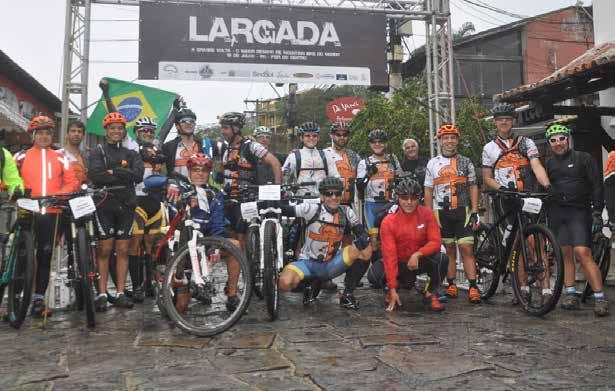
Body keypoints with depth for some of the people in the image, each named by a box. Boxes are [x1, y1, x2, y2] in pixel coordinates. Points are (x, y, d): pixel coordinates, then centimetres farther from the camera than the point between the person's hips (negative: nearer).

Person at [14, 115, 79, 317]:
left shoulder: (60, 158, 11)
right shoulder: (21, 156, 11)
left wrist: (60, 195, -10)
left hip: (51, 213, 1)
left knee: (45, 255, 3)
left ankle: (38, 300, 10)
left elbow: (72, 182, 7)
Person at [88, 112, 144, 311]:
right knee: (104, 250, -2)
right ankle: (102, 294, 4)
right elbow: (94, 175, -13)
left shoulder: (131, 154, 14)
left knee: (123, 250, 4)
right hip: (105, 204, -3)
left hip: (125, 205, 3)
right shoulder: (99, 151, 6)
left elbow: (138, 175, -5)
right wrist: (123, 175, -13)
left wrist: (113, 172, -12)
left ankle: (121, 293, 9)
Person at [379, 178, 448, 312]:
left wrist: (417, 254, -30)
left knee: (442, 259, -27)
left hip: (421, 261, 1)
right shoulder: (388, 222, -17)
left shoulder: (426, 214, -11)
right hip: (401, 265, -1)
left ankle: (430, 294, -4)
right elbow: (389, 256, -20)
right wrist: (392, 289, -22)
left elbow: (435, 242, -11)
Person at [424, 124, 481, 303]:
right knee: (449, 250, 6)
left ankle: (473, 287, -7)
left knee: (466, 248, -7)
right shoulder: (432, 164, 9)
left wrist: (475, 212, -1)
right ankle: (451, 285, 13)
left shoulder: (465, 162, 8)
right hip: (441, 213, 1)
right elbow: (428, 191, 9)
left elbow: (473, 187, 7)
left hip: (463, 211, -1)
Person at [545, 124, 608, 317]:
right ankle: (570, 294, 10)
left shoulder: (584, 158, 2)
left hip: (579, 212, -4)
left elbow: (597, 186, -1)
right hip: (556, 213, 4)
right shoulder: (548, 164, 14)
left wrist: (597, 212, -9)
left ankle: (600, 298, -10)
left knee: (583, 253, -14)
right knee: (565, 254, 3)